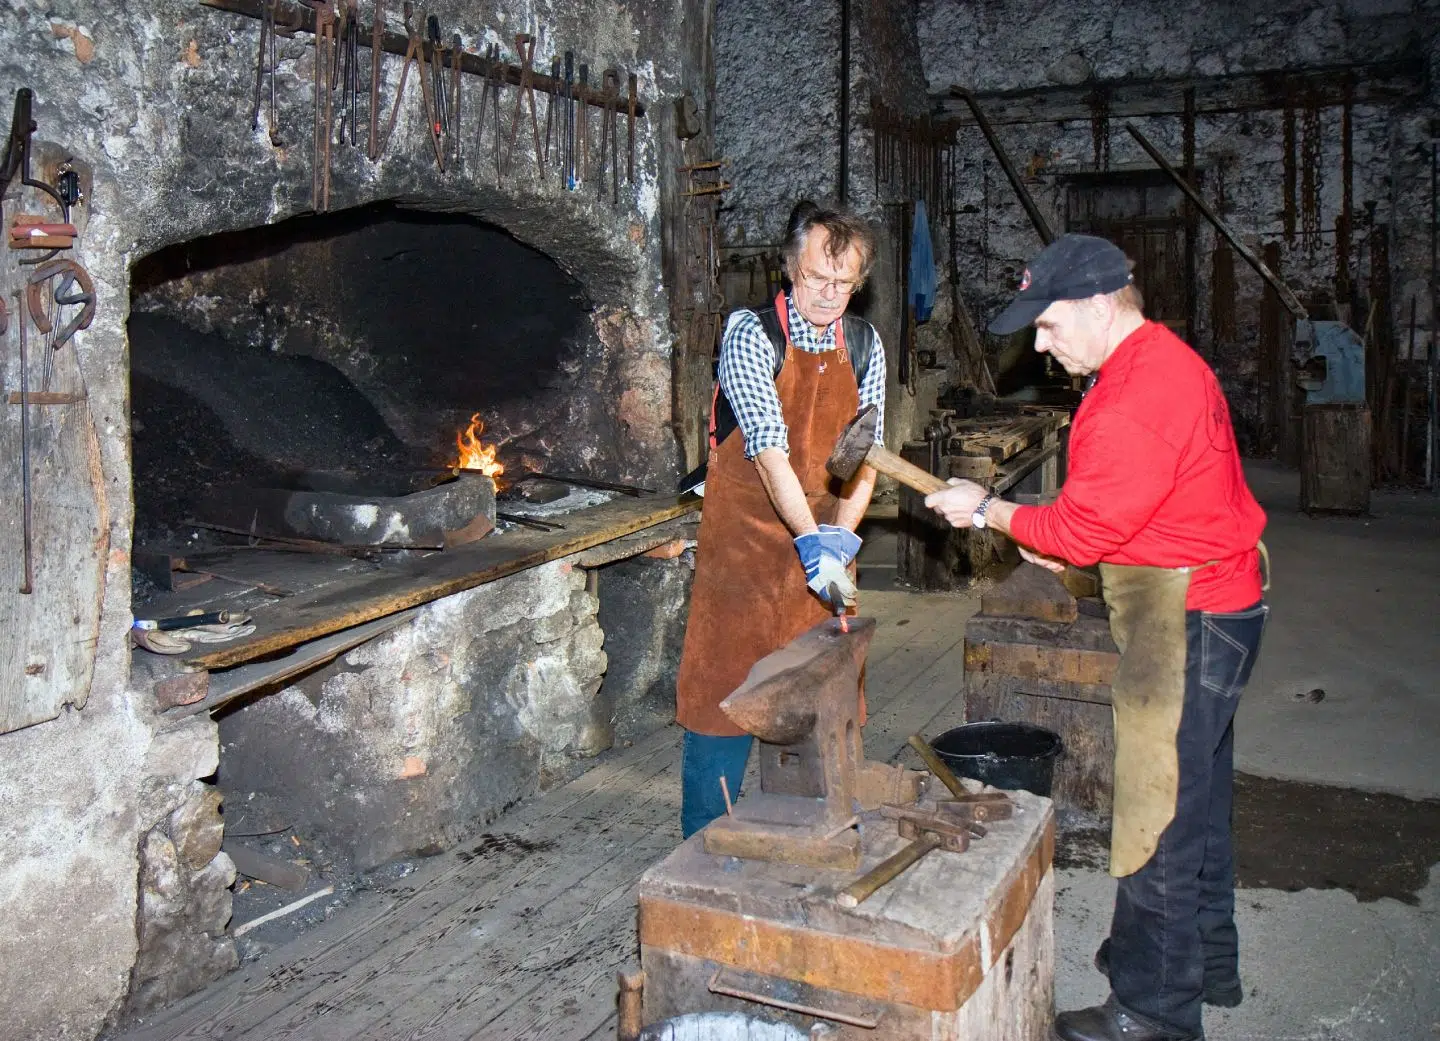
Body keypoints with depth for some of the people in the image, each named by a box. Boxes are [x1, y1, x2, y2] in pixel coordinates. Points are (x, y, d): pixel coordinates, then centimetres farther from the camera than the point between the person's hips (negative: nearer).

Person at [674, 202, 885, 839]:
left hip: (824, 544, 5)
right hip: (746, 542, -5)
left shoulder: (864, 345, 5)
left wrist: (840, 537, -11)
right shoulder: (752, 336, -12)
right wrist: (813, 543, -30)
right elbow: (769, 451, -22)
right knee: (728, 688, -1)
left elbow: (865, 456, 4)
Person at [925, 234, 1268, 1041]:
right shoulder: (1163, 361, 12)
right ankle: (1206, 962, 38)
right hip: (1209, 608, 11)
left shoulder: (1137, 398, -23)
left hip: (1186, 623, -11)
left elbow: (1083, 529, -20)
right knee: (1196, 795, 21)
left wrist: (988, 511, -7)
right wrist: (1061, 543, 10)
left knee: (1159, 814, -1)